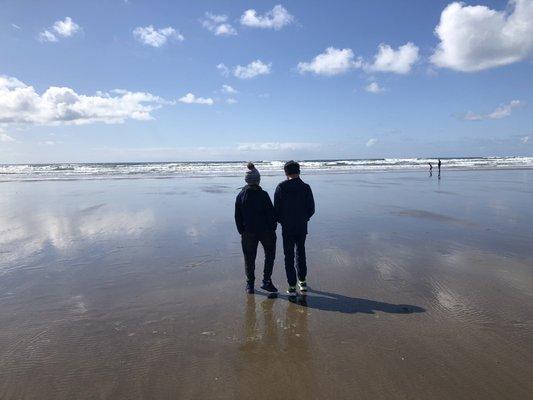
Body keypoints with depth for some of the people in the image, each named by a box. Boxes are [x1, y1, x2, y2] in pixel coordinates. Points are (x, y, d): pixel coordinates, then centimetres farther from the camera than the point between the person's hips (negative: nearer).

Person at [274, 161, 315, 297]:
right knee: (301, 254, 20)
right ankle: (302, 282, 26)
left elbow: (276, 208, -9)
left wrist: (281, 221, 8)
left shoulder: (281, 187, -9)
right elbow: (311, 209, -2)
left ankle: (292, 287, 7)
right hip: (302, 228, 2)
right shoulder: (306, 187, -5)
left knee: (289, 256, 7)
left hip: (287, 228, -2)